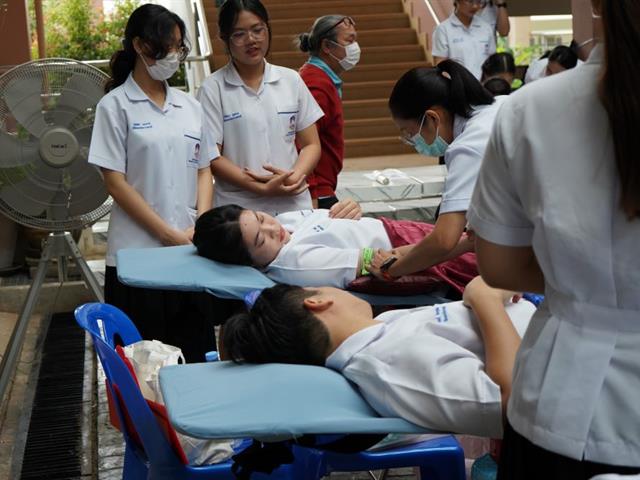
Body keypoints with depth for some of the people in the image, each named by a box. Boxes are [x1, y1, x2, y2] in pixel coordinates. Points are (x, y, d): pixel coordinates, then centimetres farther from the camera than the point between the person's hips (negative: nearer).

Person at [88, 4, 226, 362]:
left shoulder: (190, 106, 10)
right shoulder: (115, 106, -3)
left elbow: (204, 171, 12)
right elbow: (115, 183, -7)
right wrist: (169, 234, -11)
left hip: (191, 251, 4)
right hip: (138, 254, -4)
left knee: (197, 355, 8)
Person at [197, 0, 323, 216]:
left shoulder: (291, 80, 9)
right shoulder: (213, 89, 0)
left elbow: (311, 144, 10)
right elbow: (211, 157, -4)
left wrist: (293, 177, -10)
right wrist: (263, 189, -14)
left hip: (294, 205, 2)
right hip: (239, 210, -2)